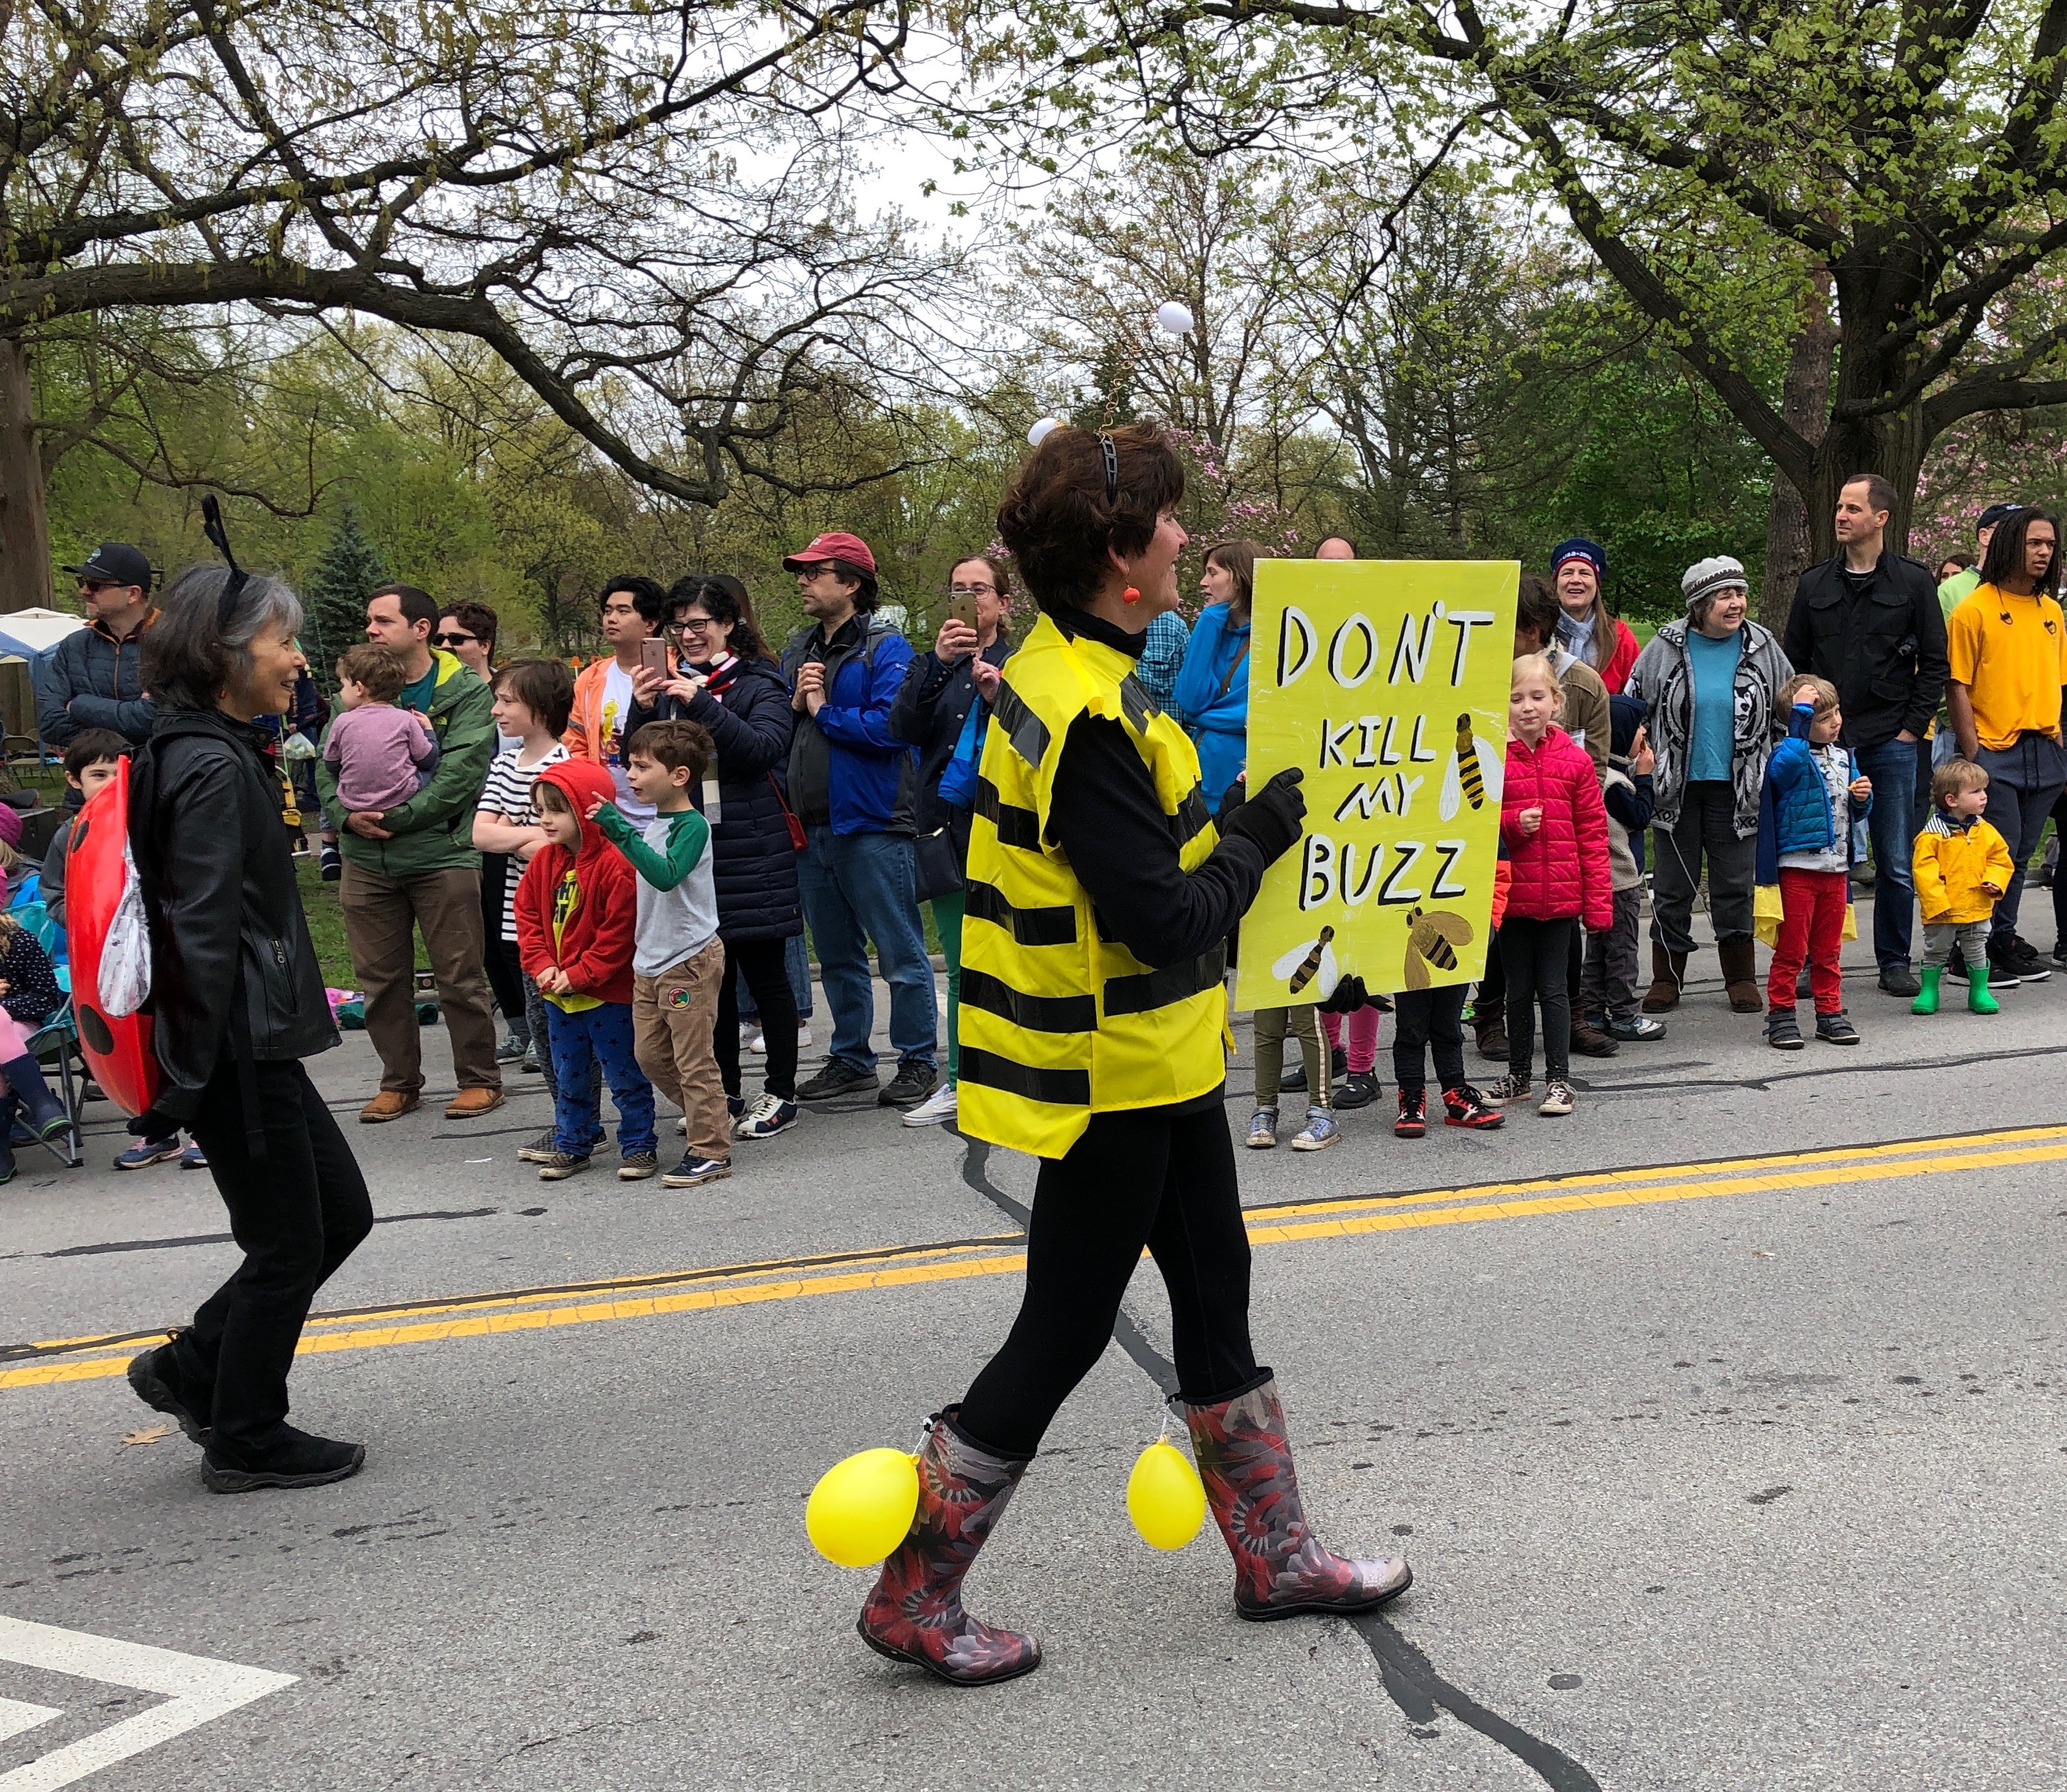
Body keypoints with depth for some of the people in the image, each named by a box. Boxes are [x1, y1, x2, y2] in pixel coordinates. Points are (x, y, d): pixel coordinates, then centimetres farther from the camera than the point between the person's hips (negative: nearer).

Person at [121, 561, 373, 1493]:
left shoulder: (197, 752, 12)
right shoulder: (213, 769, -19)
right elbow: (203, 935, -22)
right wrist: (187, 1081, -21)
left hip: (253, 1044, 10)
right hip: (238, 1049, -10)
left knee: (341, 1213, 16)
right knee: (287, 1246, 4)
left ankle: (191, 1369, 26)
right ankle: (246, 1443, 20)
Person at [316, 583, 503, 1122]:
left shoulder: (467, 693, -4)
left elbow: (462, 772, -14)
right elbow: (327, 765, 9)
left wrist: (396, 816, -18)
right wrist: (346, 814, -11)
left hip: (442, 854, -5)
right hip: (366, 860, 5)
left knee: (460, 977, 1)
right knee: (381, 979, 11)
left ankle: (480, 1080, 16)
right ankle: (399, 1083, 24)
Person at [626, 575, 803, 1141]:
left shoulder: (760, 683, -1)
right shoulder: (672, 682, 11)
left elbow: (764, 748, -17)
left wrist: (702, 703, -23)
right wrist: (641, 709, -10)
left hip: (752, 850, -5)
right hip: (690, 850, 5)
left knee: (765, 975, 2)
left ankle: (781, 1094, 11)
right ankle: (725, 1092, 20)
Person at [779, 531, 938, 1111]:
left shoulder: (885, 648, -8)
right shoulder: (797, 650, 14)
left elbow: (889, 726, -21)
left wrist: (825, 712, -12)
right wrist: (794, 706, -4)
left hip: (871, 825, -7)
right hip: (812, 825, 8)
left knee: (900, 953, 0)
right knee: (836, 956, 16)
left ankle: (918, 1062, 10)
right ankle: (851, 1060, 27)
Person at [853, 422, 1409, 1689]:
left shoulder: (1070, 674, 7)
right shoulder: (1089, 715, -26)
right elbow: (1171, 923, -28)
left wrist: (1228, 830, 5)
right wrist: (1262, 834, -12)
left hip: (1161, 1062, 10)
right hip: (1119, 1080, -10)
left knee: (1216, 1298, 18)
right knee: (1062, 1335, 2)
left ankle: (1275, 1555, 33)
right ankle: (914, 1596, 16)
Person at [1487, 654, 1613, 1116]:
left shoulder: (1574, 761, 0)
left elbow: (1592, 834, 1)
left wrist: (1599, 902, -2)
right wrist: (1512, 824, -17)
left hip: (1561, 895, 0)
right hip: (1511, 896, 0)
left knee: (1554, 987, 5)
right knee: (1519, 988, 13)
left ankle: (1558, 1078, 15)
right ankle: (1518, 1075, 26)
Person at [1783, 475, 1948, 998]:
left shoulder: (1914, 581, 2)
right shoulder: (1814, 584, 8)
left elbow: (1935, 660, 4)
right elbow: (1793, 662, 12)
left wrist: (1913, 726, -2)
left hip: (1891, 743, -1)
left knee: (1897, 863, 4)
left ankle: (1895, 961, 15)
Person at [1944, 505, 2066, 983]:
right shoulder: (1975, 608, -5)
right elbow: (1957, 687, -8)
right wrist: (1972, 755, -13)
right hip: (1995, 752, -6)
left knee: (2020, 854, 10)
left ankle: (2003, 940, 20)